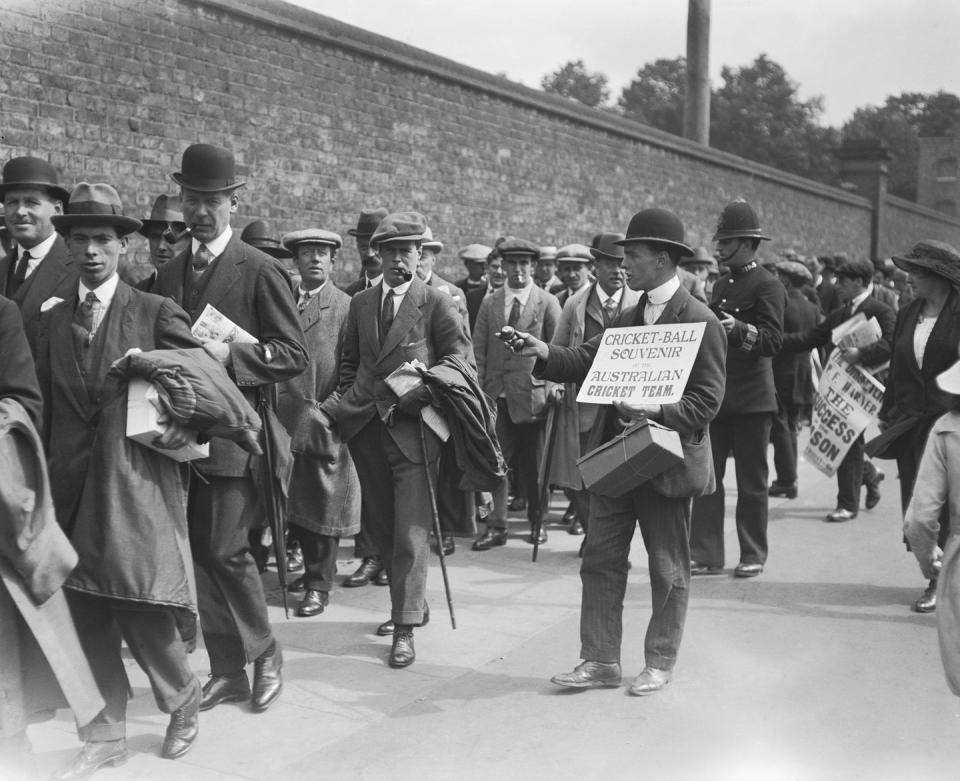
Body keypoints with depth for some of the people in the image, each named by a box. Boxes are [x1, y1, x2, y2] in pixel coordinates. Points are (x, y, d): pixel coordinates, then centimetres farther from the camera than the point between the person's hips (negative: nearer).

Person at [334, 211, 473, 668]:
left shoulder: (438, 304, -2)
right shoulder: (361, 304, 13)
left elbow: (461, 363, -5)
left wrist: (413, 398, -13)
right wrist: (350, 405, 10)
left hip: (413, 428, -5)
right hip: (367, 430, 5)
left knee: (410, 532, -6)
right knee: (382, 527, 13)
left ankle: (405, 629, 0)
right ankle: (411, 604, 31)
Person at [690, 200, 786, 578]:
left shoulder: (767, 286, -8)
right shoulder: (721, 285, 16)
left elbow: (772, 341, -19)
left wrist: (740, 330, -35)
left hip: (752, 399, -7)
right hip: (716, 394, 7)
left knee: (751, 481, 3)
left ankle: (753, 556, 15)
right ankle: (705, 555, 9)